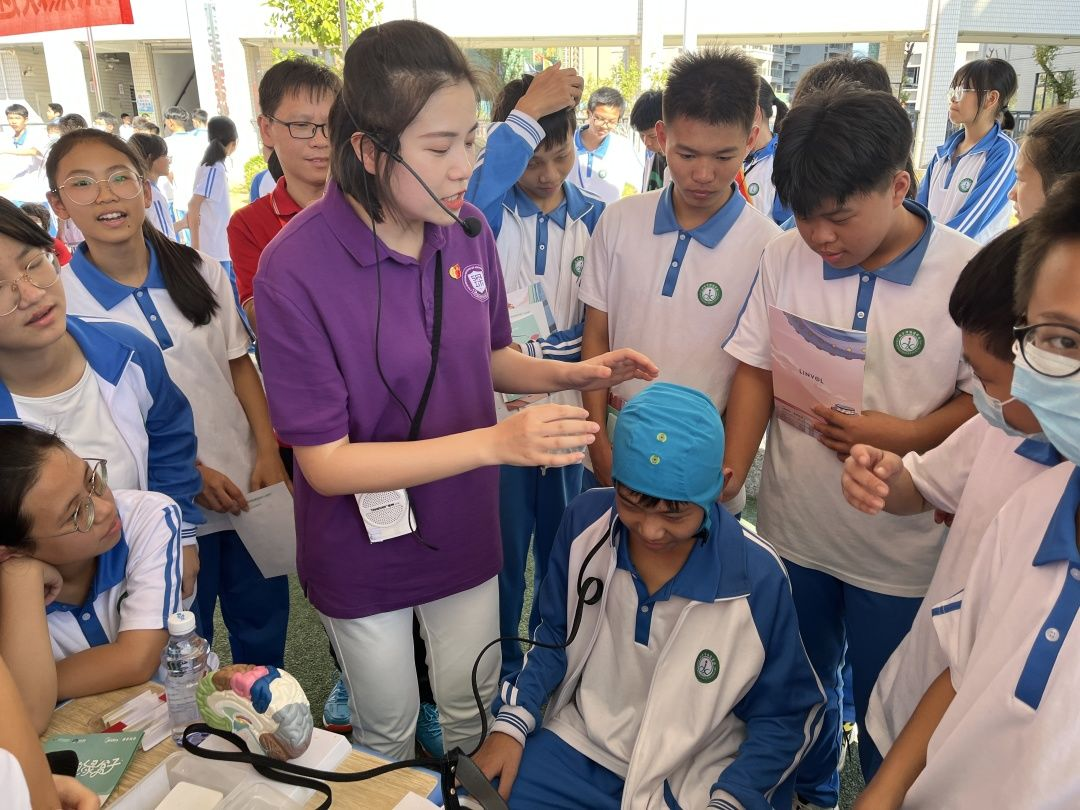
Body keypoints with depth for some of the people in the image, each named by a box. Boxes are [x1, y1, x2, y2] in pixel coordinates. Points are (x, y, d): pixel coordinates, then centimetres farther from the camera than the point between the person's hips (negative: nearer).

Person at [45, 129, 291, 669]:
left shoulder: (201, 273, -3)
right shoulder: (60, 301, -12)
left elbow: (239, 364, 4)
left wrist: (269, 453, -7)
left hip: (246, 488, 3)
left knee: (265, 630, 19)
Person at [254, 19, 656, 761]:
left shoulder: (469, 233, -11)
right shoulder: (294, 271, -26)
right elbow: (325, 462, -24)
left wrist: (568, 375, -14)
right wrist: (496, 442, -32)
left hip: (465, 532, 4)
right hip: (364, 554, -3)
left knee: (473, 713, 23)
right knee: (389, 732, 22)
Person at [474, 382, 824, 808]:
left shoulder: (757, 576, -22)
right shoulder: (585, 520, -15)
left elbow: (782, 716, -8)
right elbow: (554, 637, 0)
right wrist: (510, 723, -9)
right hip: (580, 744, 1)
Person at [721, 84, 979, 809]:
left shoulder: (969, 274, -15)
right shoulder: (786, 258, -6)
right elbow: (756, 372, -2)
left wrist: (908, 436, -25)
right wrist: (731, 472, -11)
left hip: (900, 549, -3)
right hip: (793, 531, 4)